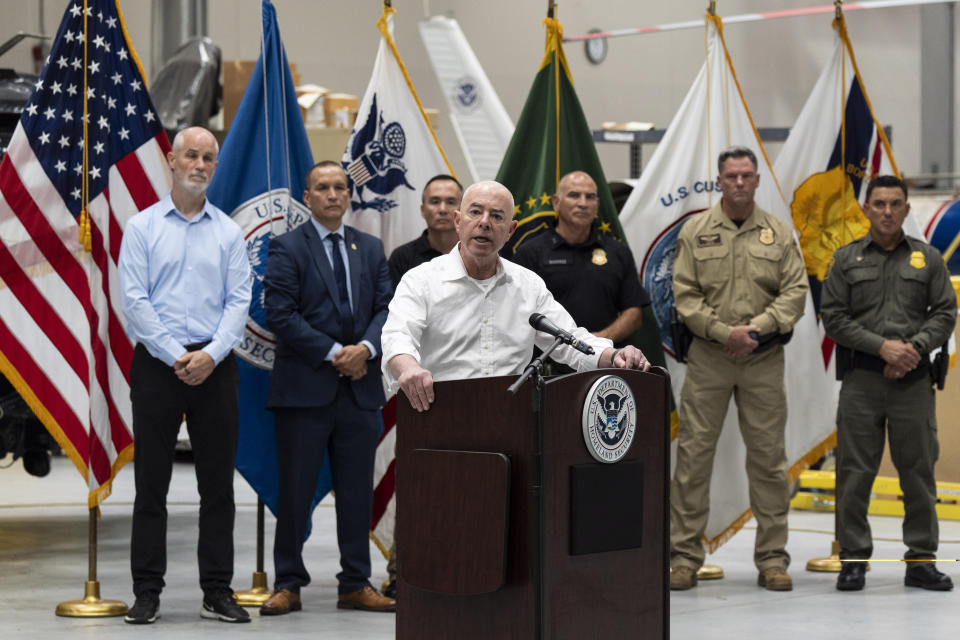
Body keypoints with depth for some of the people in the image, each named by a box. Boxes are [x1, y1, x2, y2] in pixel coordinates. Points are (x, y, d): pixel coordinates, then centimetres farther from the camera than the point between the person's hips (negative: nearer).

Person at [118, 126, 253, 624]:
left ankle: (217, 592, 10)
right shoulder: (142, 227, 3)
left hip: (214, 367, 2)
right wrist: (177, 357, -12)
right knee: (151, 483, 0)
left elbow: (239, 301, 3)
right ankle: (147, 593, 5)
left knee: (218, 484, 4)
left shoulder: (229, 232, 9)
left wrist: (211, 355, -11)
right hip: (157, 362, -2)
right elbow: (135, 301, -5)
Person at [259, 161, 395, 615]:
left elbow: (385, 307, 8)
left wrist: (365, 348, -11)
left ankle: (356, 585, 15)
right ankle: (287, 585, 10)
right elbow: (281, 314, -10)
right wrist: (334, 352, -14)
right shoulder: (287, 248, -1)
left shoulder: (370, 248, 14)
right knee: (295, 491, 1)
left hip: (359, 387, 4)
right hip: (304, 387, -4)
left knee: (357, 491, 7)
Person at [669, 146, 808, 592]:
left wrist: (757, 328, -12)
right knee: (694, 452, -2)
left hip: (763, 358, 1)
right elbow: (684, 294, -1)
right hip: (707, 357, -1)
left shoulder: (778, 234, 8)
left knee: (768, 455, 3)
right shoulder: (695, 232, 5)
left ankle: (772, 557, 11)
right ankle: (684, 554, 5)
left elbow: (795, 291, 2)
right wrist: (723, 332, -12)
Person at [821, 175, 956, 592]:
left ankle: (921, 560, 11)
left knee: (918, 471, 3)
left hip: (913, 381, 1)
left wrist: (915, 347, -10)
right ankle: (853, 559, 7)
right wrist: (882, 346, -10)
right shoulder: (847, 259, 7)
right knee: (854, 472, -1)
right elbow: (833, 317, 1)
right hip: (861, 380, -1)